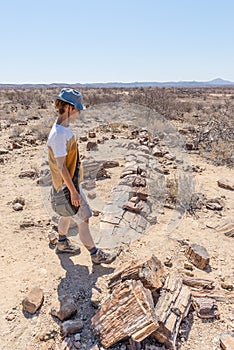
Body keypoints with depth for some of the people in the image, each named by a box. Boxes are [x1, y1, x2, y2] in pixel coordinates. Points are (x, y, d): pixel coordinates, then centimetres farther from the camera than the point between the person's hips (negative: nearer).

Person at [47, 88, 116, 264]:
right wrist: (73, 191, -20)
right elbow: (61, 166, -24)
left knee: (68, 213, 24)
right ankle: (95, 254, 17)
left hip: (70, 180, 10)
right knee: (83, 218, 2)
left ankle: (62, 243, 44)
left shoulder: (65, 128, 4)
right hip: (67, 184, -10)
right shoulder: (59, 134, -26)